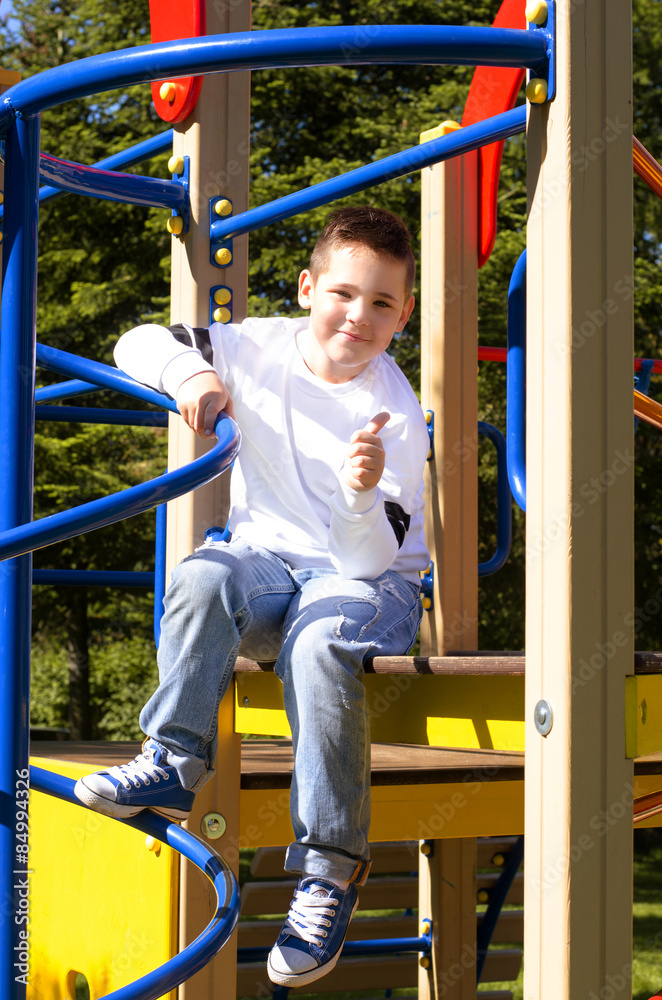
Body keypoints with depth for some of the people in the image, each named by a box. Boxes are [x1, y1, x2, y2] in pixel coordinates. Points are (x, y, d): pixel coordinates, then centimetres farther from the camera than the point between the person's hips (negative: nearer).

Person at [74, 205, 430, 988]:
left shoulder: (394, 420, -15)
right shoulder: (262, 350, -4)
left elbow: (369, 560, -20)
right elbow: (136, 343, -1)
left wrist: (363, 494, -41)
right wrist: (189, 373, -22)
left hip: (365, 573, -3)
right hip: (268, 556, 4)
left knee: (320, 641, -36)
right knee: (204, 577, -31)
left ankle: (331, 866, -31)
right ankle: (174, 764, -26)